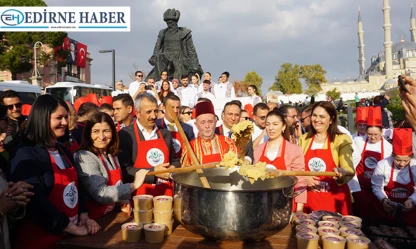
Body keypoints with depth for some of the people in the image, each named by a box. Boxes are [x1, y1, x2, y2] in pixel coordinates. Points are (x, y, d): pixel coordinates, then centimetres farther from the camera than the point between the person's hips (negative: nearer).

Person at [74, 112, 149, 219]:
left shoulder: (112, 155, 6)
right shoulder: (85, 157, -15)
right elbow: (100, 194, -20)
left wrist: (124, 201, 2)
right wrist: (134, 185, -16)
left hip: (112, 213, 6)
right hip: (95, 218, -6)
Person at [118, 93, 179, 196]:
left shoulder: (165, 134, 8)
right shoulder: (125, 135, -8)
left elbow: (174, 160, 18)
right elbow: (124, 170, -12)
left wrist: (173, 169, -3)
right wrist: (153, 172, -18)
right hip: (140, 197, -4)